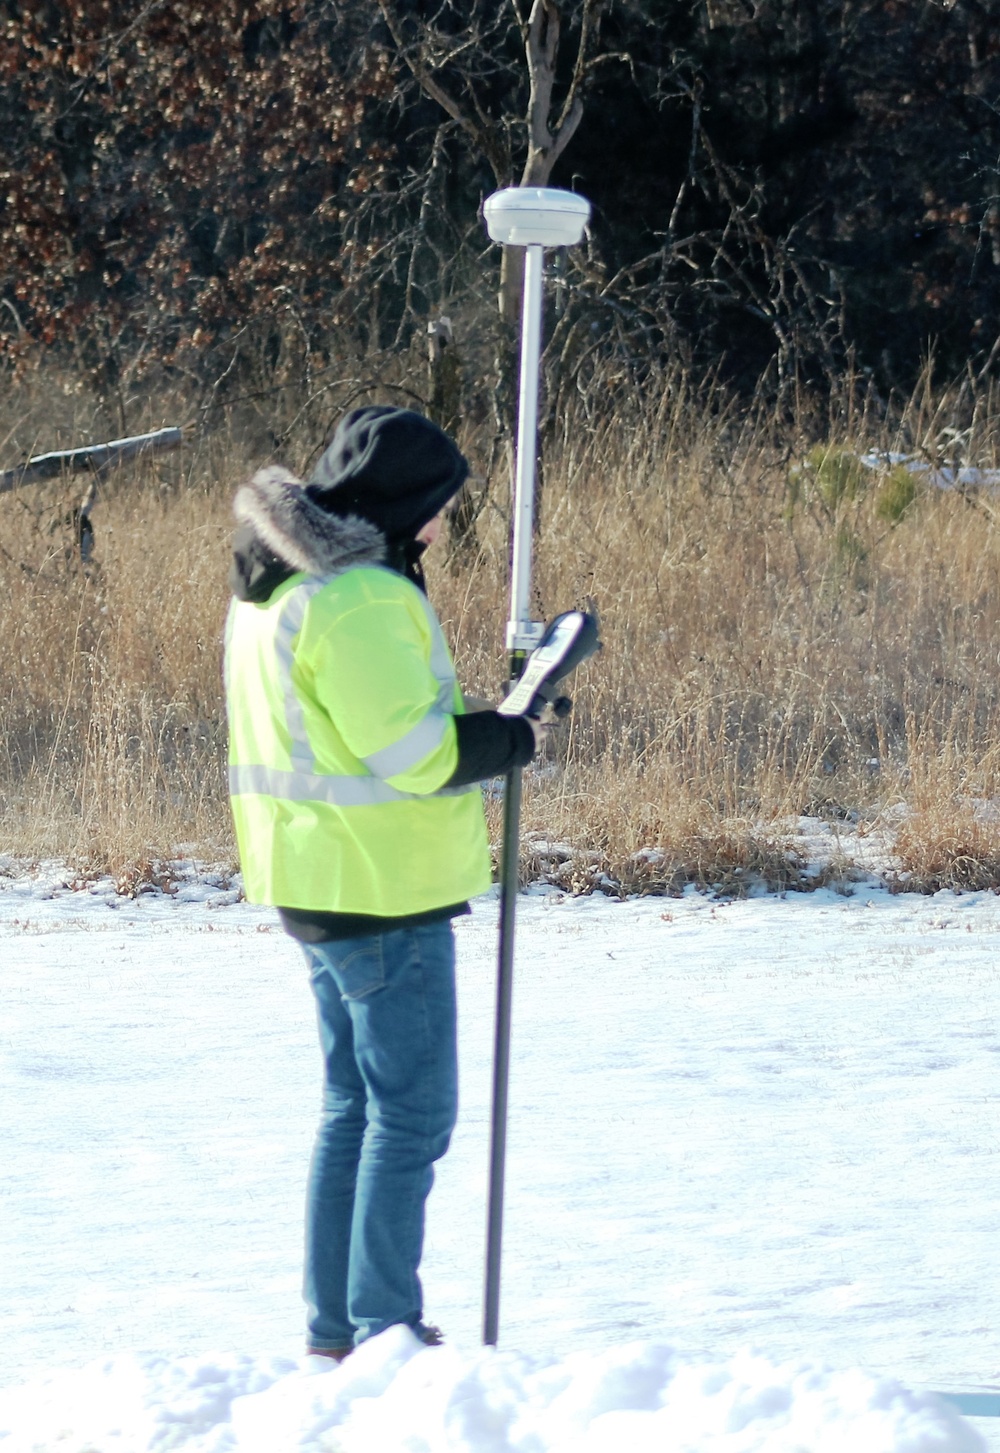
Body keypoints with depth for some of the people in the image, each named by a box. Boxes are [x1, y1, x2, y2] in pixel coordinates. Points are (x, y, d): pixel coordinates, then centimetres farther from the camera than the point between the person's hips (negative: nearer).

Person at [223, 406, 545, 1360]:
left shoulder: (274, 584, 12)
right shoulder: (358, 598, -21)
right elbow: (414, 750, -24)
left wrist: (477, 729, 8)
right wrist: (512, 740, -8)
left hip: (318, 881, 10)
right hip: (384, 890, -10)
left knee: (355, 1102, 18)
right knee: (412, 1112, -3)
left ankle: (335, 1321, 23)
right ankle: (384, 1330, -1)